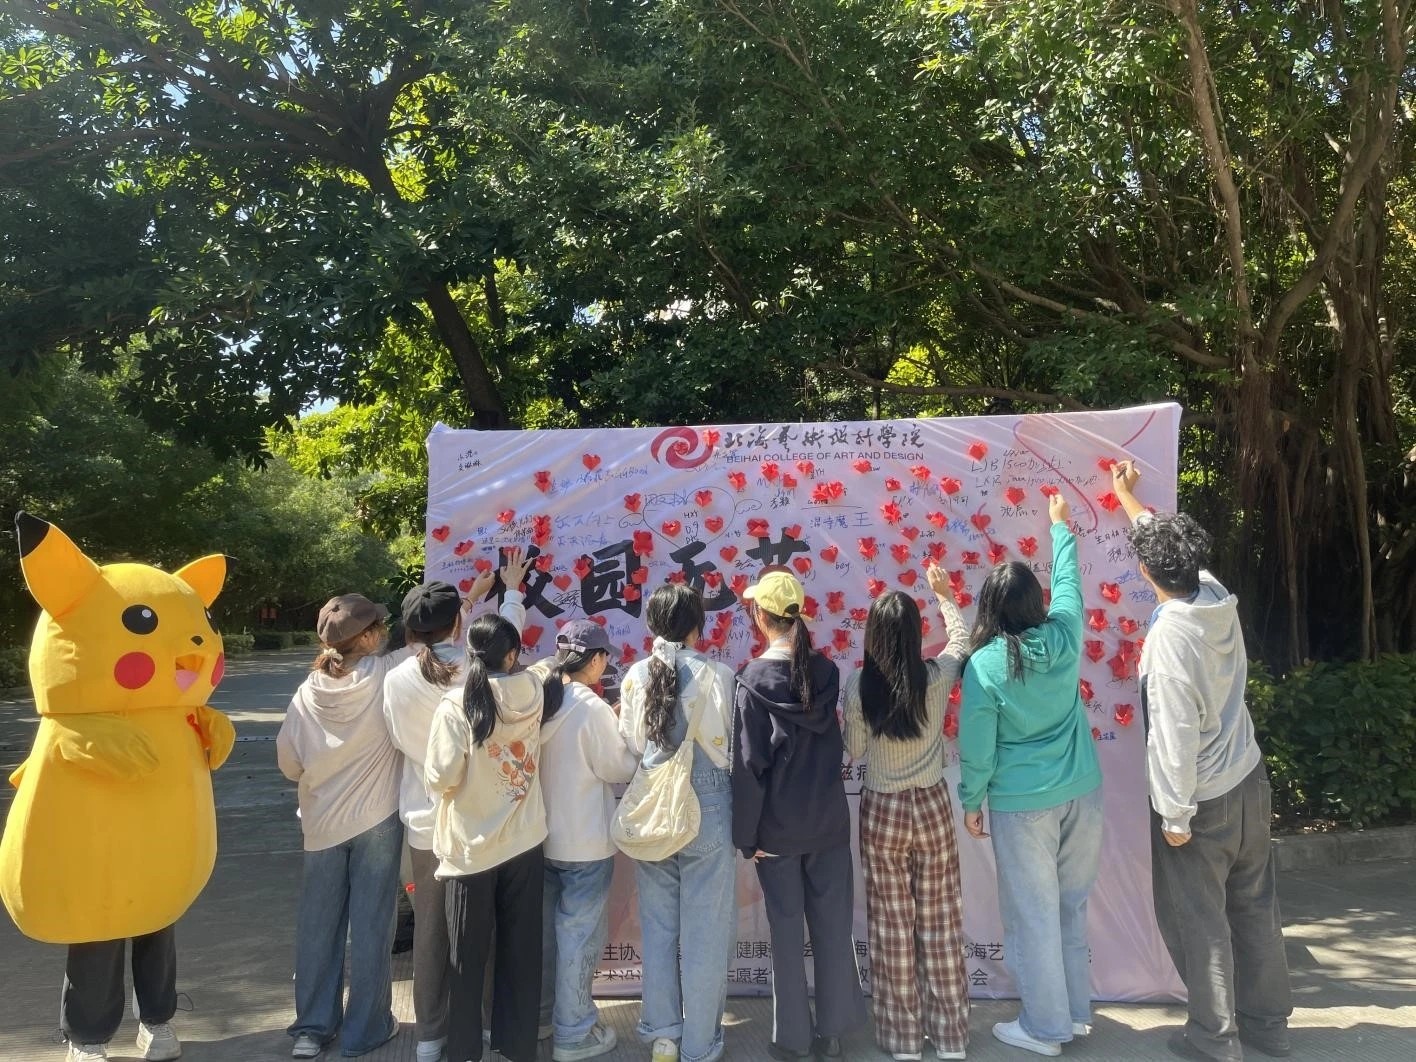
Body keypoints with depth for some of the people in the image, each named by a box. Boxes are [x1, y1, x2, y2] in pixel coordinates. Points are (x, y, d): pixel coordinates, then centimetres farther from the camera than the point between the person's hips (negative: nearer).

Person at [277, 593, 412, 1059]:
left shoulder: (308, 690, -6)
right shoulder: (384, 673, -13)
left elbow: (288, 762, 0)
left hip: (322, 823, 3)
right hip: (376, 818, -3)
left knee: (318, 925, 14)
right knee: (370, 925, 7)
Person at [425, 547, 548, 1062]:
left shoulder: (454, 706, -15)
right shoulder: (531, 691, -6)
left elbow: (441, 779, -14)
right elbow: (513, 635, 12)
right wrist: (513, 590, 28)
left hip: (470, 848, -2)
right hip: (523, 843, 2)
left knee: (466, 956, 12)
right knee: (520, 951, 13)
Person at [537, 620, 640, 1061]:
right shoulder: (592, 708, -21)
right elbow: (619, 768, -12)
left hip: (541, 834, 7)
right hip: (585, 842, -7)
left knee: (546, 927, 20)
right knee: (579, 934, 6)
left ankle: (540, 1012, 35)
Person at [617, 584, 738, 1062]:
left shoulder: (635, 676, -4)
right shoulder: (717, 675, -12)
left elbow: (628, 745, 3)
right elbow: (735, 747, -6)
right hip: (707, 807, -3)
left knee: (658, 925, 17)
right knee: (705, 930, 9)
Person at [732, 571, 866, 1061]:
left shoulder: (753, 679, -14)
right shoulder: (826, 671, -2)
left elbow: (749, 764, -14)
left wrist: (747, 833, -6)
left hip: (778, 826, -3)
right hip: (829, 819, 3)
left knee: (786, 931, 9)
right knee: (833, 926, 12)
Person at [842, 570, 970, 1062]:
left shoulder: (858, 685, -16)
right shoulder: (937, 675, -12)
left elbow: (854, 751, -4)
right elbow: (961, 637, 11)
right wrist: (944, 594, 25)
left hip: (881, 811, -1)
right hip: (932, 806, 2)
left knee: (892, 925, 11)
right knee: (940, 921, 14)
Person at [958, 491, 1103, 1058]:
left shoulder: (984, 663, -17)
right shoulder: (1063, 637, -7)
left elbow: (977, 746, -12)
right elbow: (1069, 582, 13)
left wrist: (971, 802, 3)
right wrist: (1061, 526, 29)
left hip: (1021, 804, -5)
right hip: (1081, 793, 5)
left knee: (1033, 914, 9)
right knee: (1072, 906, 20)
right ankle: (1077, 1011, 33)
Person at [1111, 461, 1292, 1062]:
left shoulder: (1170, 637, -27)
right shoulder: (1219, 600, -6)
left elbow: (1176, 736, -25)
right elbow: (1172, 542, 15)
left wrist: (1175, 816, -15)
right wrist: (1128, 499, 28)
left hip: (1203, 801, -8)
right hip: (1249, 782, 8)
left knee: (1198, 921, 9)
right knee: (1255, 907, 20)